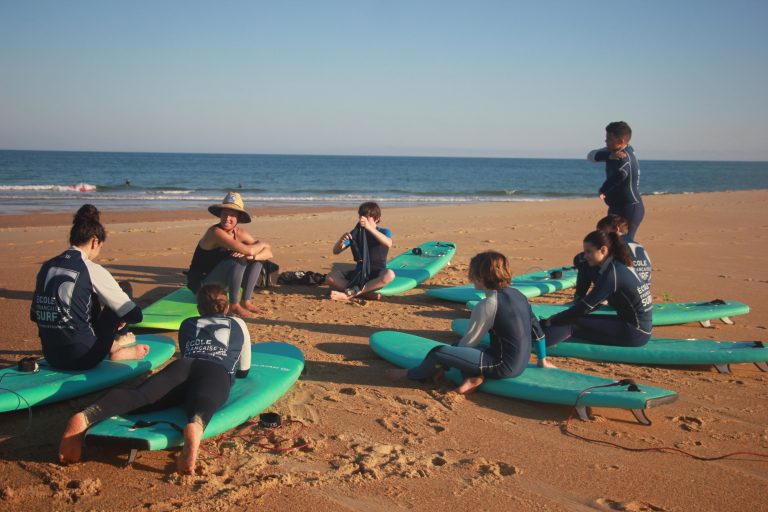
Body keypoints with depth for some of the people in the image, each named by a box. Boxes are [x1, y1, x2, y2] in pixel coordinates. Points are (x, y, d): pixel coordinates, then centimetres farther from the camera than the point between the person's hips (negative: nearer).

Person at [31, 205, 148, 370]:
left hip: (50, 357, 7)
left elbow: (35, 315, 16)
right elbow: (135, 315, -8)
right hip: (82, 359, -6)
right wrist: (119, 318, 14)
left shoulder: (46, 267, 4)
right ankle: (113, 346, 18)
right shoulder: (92, 271, -13)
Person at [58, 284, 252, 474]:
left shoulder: (187, 324, 38)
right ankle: (195, 427, -73)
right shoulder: (238, 324, 35)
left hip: (182, 365, 2)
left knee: (141, 394, -24)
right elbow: (243, 371, 42)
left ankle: (85, 417, -55)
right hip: (217, 373, -2)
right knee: (202, 401, -35)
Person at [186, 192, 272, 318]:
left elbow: (269, 253, -4)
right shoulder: (215, 232, -23)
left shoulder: (239, 233, 0)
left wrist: (251, 256, -24)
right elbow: (248, 250, -33)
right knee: (239, 260, -28)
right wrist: (262, 244, -12)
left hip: (219, 282, 8)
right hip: (201, 283, -8)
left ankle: (246, 301, -2)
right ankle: (234, 305, -15)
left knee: (257, 259, 1)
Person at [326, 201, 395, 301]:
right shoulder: (355, 233, 6)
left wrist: (369, 228, -35)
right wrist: (342, 239, -22)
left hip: (377, 275, -3)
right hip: (359, 274, 3)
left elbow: (388, 244, -27)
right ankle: (367, 293, -33)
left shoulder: (384, 232, -2)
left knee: (389, 274, -39)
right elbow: (336, 251, 1)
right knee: (331, 277, -20)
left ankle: (348, 294, -39)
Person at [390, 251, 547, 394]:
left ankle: (412, 374, 16)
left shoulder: (487, 305, -18)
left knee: (438, 352, -10)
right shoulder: (518, 295, 5)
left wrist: (444, 364, 8)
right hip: (521, 364, 9)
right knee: (459, 345, 23)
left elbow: (469, 341, -9)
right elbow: (537, 330, 13)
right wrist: (542, 361, 26)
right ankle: (475, 376, 2)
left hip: (503, 366, -9)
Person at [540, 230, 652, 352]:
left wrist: (552, 321, -9)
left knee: (573, 323, -15)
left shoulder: (612, 272, -18)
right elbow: (592, 304, 15)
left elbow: (586, 306, -16)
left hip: (635, 332, -9)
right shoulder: (619, 265, 11)